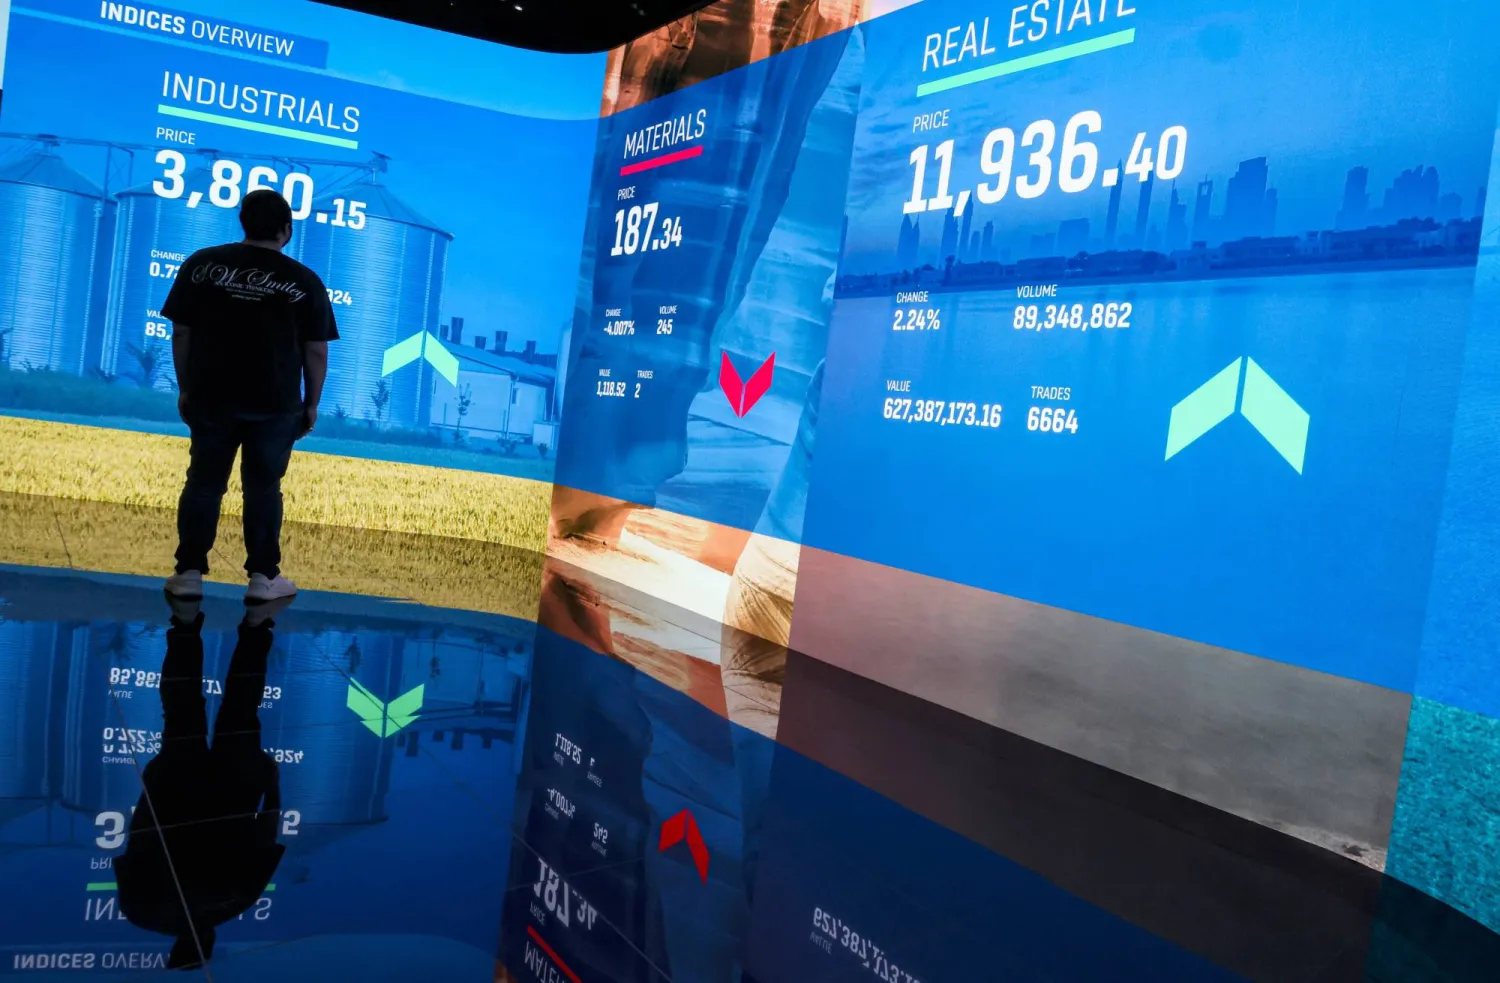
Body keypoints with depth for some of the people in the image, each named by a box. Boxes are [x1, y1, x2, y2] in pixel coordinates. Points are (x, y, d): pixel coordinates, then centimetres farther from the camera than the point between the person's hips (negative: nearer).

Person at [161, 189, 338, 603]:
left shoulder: (201, 264, 2)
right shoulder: (305, 282, -4)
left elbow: (181, 332, 3)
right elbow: (316, 352, -3)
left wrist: (185, 387, 12)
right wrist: (312, 404, 7)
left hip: (210, 396, 2)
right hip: (275, 403, -2)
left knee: (203, 482, 11)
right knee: (263, 486, 8)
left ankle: (189, 573, 16)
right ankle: (263, 577, 13)